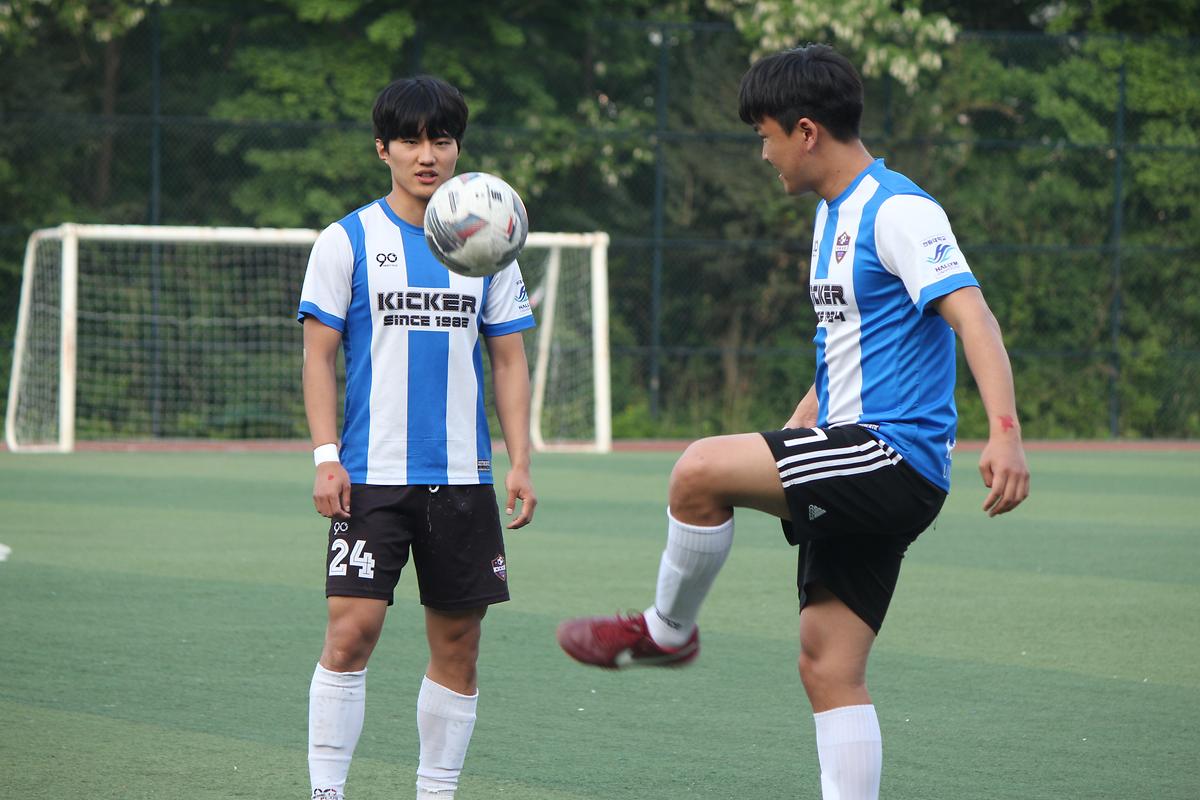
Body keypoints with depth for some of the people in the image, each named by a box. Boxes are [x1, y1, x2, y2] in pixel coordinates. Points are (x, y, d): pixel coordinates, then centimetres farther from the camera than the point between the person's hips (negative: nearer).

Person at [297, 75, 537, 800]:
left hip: (463, 478, 3)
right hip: (372, 471, -3)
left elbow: (510, 360, 12)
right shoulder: (348, 242, 2)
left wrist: (521, 463, 4)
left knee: (458, 645, 4)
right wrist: (326, 456, -9)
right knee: (352, 632, -12)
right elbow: (319, 355, 1)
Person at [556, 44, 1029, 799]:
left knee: (700, 469, -22)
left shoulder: (897, 212, -12)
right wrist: (790, 440, 31)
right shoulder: (834, 215, 19)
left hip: (895, 455, -10)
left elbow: (972, 317, -24)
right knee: (829, 670, 6)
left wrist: (1005, 431, -37)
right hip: (859, 473, 10)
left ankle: (666, 630, 0)